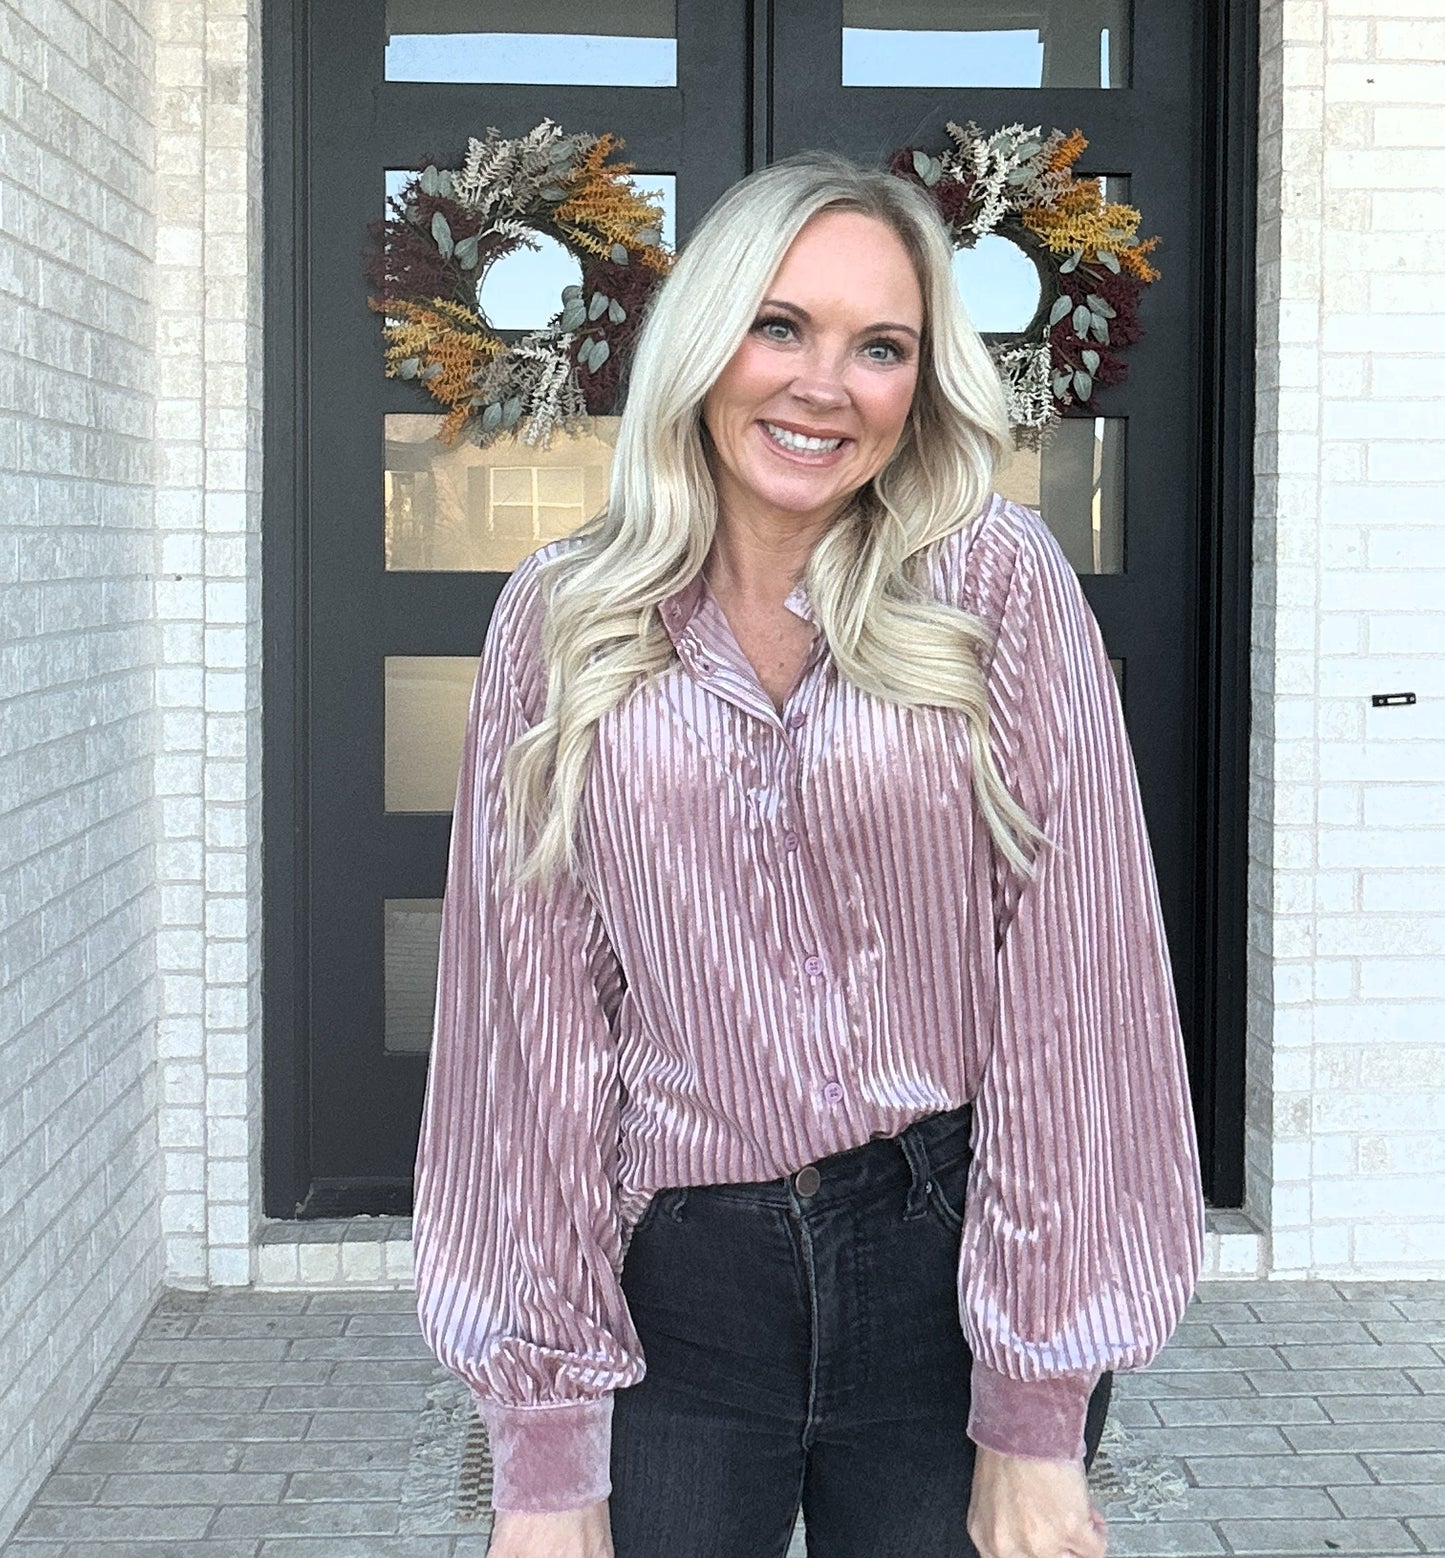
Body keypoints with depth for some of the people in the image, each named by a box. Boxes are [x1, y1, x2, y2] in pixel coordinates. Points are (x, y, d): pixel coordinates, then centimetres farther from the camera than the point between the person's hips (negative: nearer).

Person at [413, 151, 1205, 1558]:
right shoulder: (558, 626, -1)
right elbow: (541, 1024, -1)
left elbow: (1066, 988, -8)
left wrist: (1038, 1419, -11)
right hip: (676, 1287, 1)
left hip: (957, 1270, -1)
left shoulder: (1000, 587, -6)